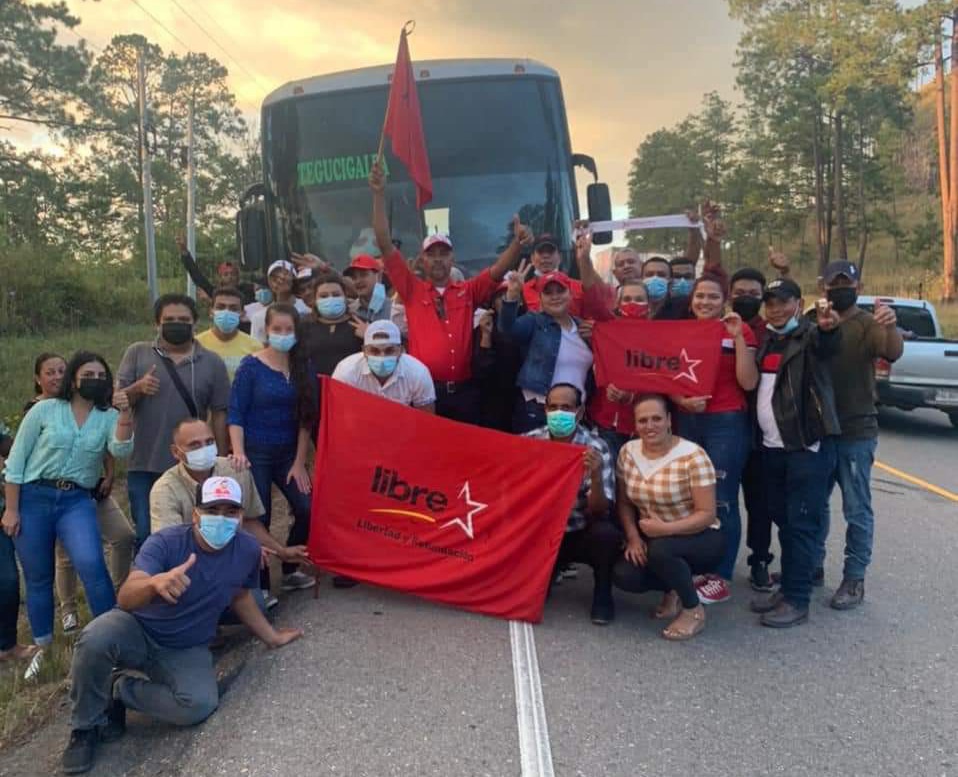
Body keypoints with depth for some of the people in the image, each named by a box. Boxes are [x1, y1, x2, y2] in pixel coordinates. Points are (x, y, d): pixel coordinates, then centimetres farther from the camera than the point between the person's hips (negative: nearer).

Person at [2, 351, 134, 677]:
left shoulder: (108, 417, 3)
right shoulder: (44, 410, -1)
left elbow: (121, 450, -15)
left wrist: (124, 413, -29)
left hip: (76, 501, 0)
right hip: (33, 498, 0)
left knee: (91, 564, -23)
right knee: (38, 579, 9)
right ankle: (43, 648, 28)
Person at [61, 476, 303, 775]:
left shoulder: (248, 549, -10)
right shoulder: (165, 542, -22)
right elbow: (125, 598, -36)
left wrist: (271, 636, 18)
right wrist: (155, 582, -58)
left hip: (187, 651, 2)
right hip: (138, 630, -2)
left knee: (200, 705, -28)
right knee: (96, 639, -36)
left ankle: (120, 690, -3)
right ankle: (85, 728, -9)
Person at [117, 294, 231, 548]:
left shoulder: (212, 362, 2)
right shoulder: (137, 353, 3)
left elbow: (219, 414, 2)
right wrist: (138, 388, -20)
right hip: (144, 467, 0)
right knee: (146, 535, 6)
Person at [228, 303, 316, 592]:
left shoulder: (303, 368, 4)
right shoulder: (251, 366, -6)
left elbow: (306, 418, 3)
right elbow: (235, 414, -8)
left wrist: (299, 462, -2)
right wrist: (238, 453, -21)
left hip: (288, 454, 4)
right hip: (255, 455, -3)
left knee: (308, 510, -6)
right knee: (259, 520, -1)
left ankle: (290, 571, 16)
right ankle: (260, 585, 14)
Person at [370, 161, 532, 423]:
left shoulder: (468, 291, 10)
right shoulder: (412, 289, 4)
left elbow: (499, 270, 1)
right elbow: (385, 245, -1)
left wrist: (517, 242, -19)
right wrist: (379, 195, -7)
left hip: (464, 390, 2)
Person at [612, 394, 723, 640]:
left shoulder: (693, 456, -20)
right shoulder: (627, 452, -4)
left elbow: (707, 514, -20)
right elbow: (624, 502, 4)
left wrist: (666, 528, -33)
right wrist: (633, 537, -12)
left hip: (701, 538, -5)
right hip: (653, 538, 5)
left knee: (659, 549, -35)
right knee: (623, 575, -20)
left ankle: (694, 610, -7)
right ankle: (673, 589, 13)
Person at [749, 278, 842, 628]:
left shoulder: (810, 336, -6)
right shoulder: (767, 342, 15)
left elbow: (827, 346, -31)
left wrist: (829, 329, -52)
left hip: (807, 445, -7)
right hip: (772, 446, 7)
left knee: (802, 522, -4)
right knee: (783, 520, 14)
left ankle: (797, 600, 2)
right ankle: (787, 587, 25)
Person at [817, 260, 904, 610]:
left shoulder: (868, 325, -7)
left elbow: (893, 353, -27)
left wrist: (891, 327, -47)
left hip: (856, 432, -5)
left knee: (856, 509, 3)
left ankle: (854, 579, 12)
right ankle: (811, 565, 30)